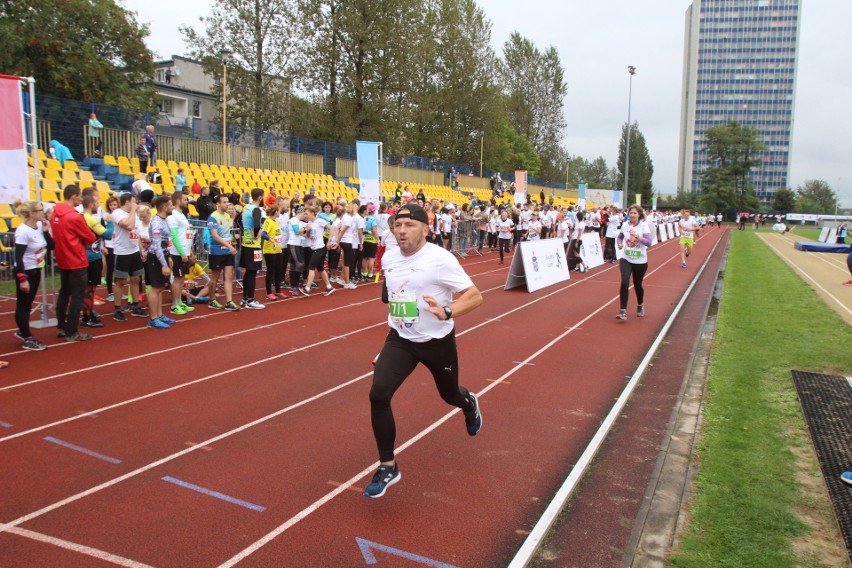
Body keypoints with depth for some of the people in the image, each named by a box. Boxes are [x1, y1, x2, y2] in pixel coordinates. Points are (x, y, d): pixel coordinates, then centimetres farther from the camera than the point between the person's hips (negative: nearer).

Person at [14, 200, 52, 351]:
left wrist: (45, 231, -9)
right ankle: (27, 339, 10)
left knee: (28, 304, 19)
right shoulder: (23, 231, -22)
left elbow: (51, 245, 5)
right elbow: (18, 257, -21)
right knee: (23, 305, 3)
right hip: (25, 272, -8)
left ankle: (22, 331, 35)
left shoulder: (39, 226, 0)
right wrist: (22, 279, -22)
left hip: (36, 270, 8)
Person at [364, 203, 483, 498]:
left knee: (449, 395, 19)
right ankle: (388, 467, 0)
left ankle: (470, 404, 61)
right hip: (400, 339, 4)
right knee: (379, 393, -17)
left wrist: (447, 312, -39)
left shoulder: (440, 258, -21)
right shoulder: (388, 257, -3)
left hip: (438, 341, -3)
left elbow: (475, 296, -24)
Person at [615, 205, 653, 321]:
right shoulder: (625, 225, -1)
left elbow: (649, 242, -19)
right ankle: (623, 311, -12)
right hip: (626, 259, 1)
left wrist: (637, 236, -33)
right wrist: (619, 243, -6)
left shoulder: (643, 225, -9)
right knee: (624, 283, -17)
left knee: (637, 285, 12)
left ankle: (640, 305, 41)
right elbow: (619, 237, 15)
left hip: (640, 261, -1)